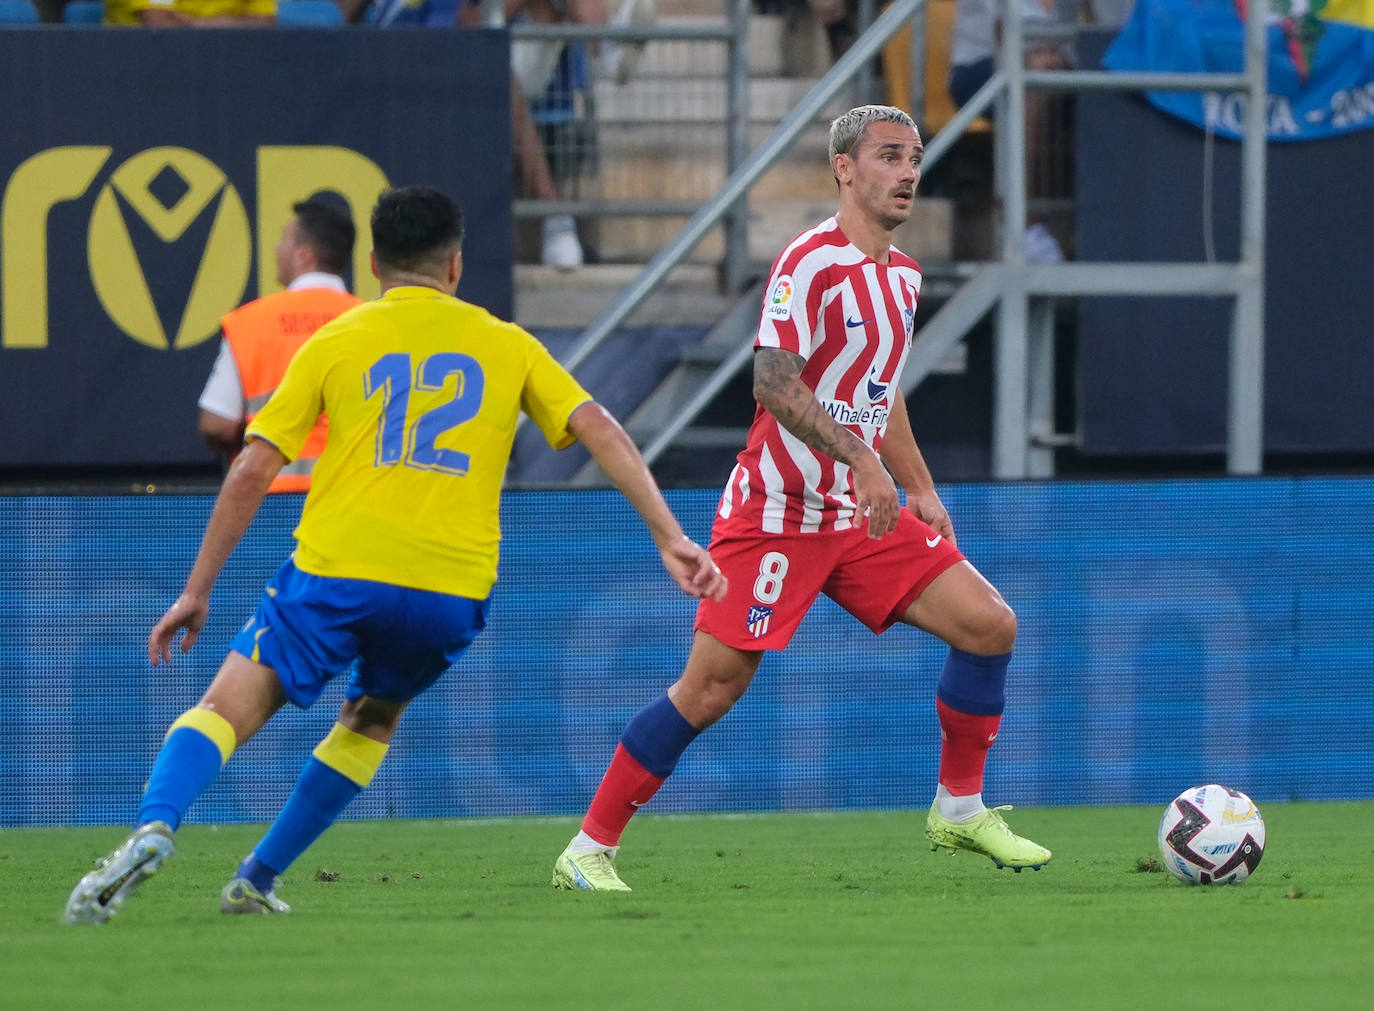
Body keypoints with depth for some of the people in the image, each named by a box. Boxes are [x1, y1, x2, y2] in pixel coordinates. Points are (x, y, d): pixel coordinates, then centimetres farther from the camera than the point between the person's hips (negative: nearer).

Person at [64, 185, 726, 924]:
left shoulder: (335, 344, 9)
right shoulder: (507, 347, 14)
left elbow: (251, 472, 7)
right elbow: (600, 430, 8)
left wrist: (197, 591, 13)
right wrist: (670, 539, 8)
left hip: (336, 574, -2)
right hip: (450, 594, 2)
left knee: (225, 712, 0)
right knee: (372, 720, 27)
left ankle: (153, 828, -29)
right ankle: (258, 880, 21)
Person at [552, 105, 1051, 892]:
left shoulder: (902, 274, 12)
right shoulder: (812, 263, -14)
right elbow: (775, 384, -23)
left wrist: (921, 491, 16)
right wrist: (860, 460, -31)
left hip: (864, 515, 8)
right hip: (778, 514, -8)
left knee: (990, 625, -2)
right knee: (712, 687, -9)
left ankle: (960, 811, 12)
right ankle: (588, 851, 1)